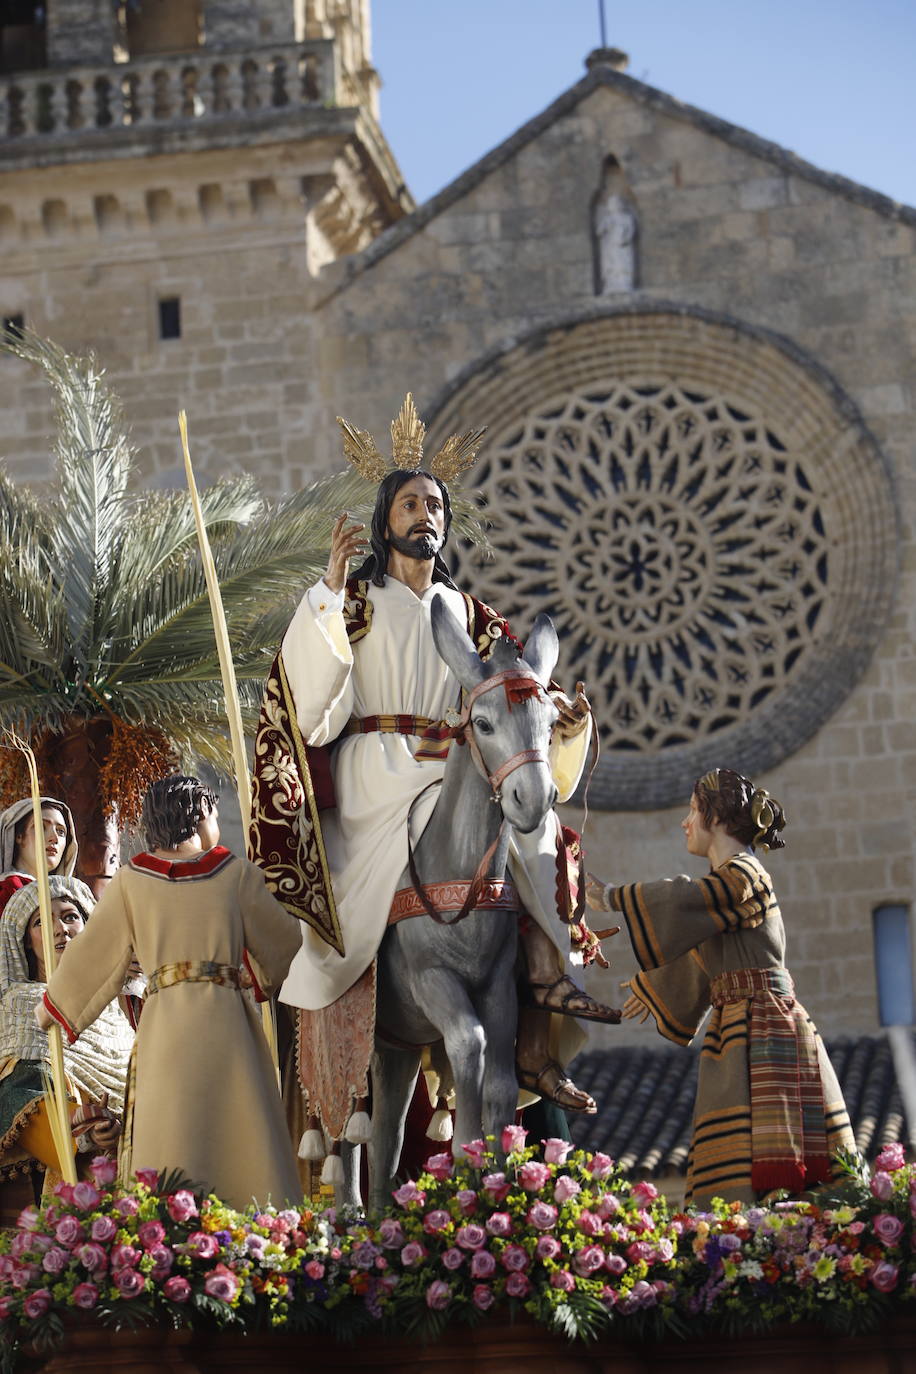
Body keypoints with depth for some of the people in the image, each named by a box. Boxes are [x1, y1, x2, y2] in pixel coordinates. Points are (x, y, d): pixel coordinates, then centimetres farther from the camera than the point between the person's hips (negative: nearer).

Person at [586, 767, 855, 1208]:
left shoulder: (742, 876, -8)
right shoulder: (728, 881, 22)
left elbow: (681, 900, -20)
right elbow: (701, 956, 36)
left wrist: (612, 898, -7)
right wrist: (652, 987, 50)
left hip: (760, 1033, -9)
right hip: (739, 1029, 9)